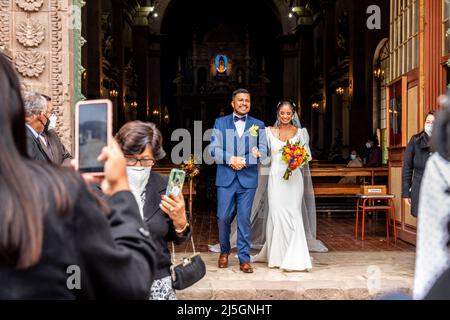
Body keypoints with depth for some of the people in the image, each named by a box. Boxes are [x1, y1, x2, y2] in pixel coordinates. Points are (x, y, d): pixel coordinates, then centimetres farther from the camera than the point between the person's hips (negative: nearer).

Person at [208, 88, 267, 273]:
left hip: (248, 179, 0)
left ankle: (244, 259, 11)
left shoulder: (258, 125, 9)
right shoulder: (220, 123, 9)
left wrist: (244, 160, -13)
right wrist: (231, 159, -14)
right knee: (223, 217, 3)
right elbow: (213, 149, -1)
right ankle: (224, 251, 27)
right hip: (226, 178, 0)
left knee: (244, 219, 1)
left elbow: (262, 151, 0)